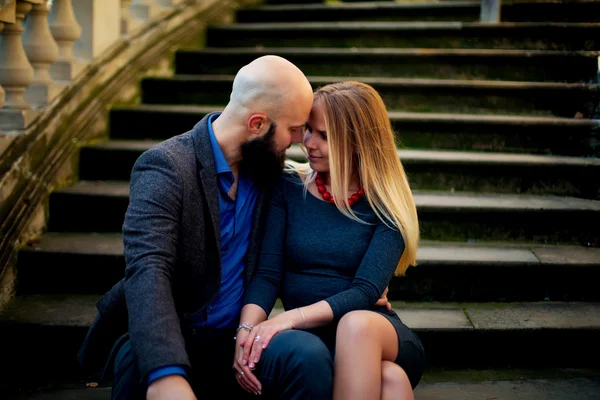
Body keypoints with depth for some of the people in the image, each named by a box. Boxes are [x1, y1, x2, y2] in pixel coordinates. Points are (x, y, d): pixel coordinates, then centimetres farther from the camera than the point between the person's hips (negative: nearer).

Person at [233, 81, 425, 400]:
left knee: (356, 325, -37)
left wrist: (293, 317, -26)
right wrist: (246, 330, -22)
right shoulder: (288, 189, 3)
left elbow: (366, 291, -12)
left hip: (372, 329, 1)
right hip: (307, 334, -1)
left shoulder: (387, 206, -1)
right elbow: (266, 275, -3)